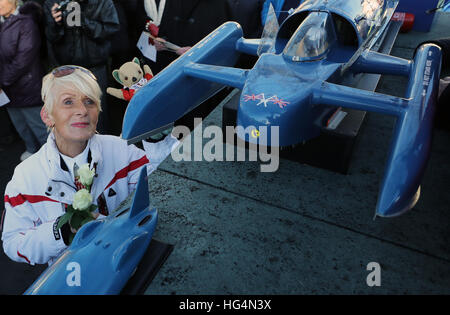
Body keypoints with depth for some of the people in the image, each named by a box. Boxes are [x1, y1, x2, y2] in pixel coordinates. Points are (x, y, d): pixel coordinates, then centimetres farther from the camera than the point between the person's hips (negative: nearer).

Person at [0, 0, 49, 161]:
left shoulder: (26, 22, -14)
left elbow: (23, 59, -20)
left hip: (26, 87, -7)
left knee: (37, 124, 3)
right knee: (20, 124, 20)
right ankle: (32, 149, 41)